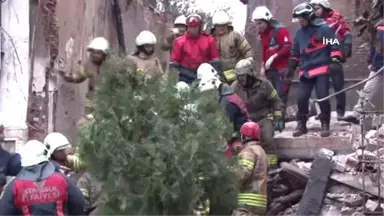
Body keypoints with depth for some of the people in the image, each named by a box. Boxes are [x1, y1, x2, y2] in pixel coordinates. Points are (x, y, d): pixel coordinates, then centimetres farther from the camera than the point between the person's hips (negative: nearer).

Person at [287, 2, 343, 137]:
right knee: (301, 98, -1)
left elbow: (334, 45, -7)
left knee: (322, 97, -10)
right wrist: (291, 67, 20)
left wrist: (335, 60, -17)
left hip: (322, 69, -5)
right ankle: (301, 125, 13)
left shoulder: (324, 28, -5)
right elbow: (295, 52, 23)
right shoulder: (299, 33, 14)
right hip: (306, 71, 5)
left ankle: (325, 125, 3)